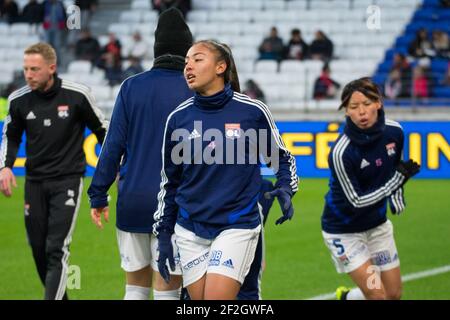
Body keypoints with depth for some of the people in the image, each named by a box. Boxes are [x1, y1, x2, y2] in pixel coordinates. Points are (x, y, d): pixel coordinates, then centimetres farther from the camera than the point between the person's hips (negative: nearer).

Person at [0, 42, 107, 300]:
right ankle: (60, 296, 25)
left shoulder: (77, 95, -12)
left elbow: (102, 129, 2)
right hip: (35, 181, 4)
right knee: (38, 248, 7)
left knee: (57, 249, -13)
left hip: (67, 180, -4)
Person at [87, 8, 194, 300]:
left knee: (136, 287, 13)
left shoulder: (131, 87, 3)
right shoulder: (195, 92, -2)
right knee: (167, 292, 1)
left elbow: (114, 145, 1)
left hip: (132, 202, 2)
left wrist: (98, 195, 6)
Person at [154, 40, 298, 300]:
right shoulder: (178, 118, 3)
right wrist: (164, 235, 12)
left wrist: (285, 190, -9)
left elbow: (281, 157, 10)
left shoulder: (253, 111, -5)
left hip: (237, 227, -3)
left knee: (217, 298, -15)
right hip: (190, 232, 3)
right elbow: (169, 181, 13)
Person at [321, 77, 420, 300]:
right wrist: (398, 179, -25)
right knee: (377, 295, -11)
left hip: (377, 224, 6)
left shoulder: (394, 131, -12)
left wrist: (397, 198, -3)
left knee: (394, 294, 12)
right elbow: (356, 201, -22)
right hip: (344, 230, -6)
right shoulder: (341, 153, -29)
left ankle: (346, 297, 37)